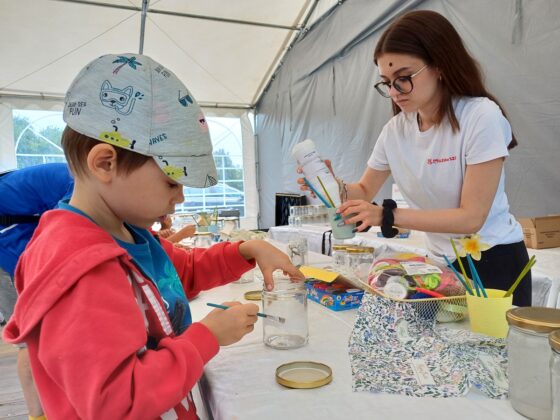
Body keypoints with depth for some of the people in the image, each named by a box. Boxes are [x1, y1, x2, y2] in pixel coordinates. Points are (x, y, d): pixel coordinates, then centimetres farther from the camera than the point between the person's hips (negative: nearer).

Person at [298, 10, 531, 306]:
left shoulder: (481, 116, -19)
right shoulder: (395, 130, -5)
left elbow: (471, 217, -22)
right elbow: (365, 191, 8)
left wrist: (388, 216, -30)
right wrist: (335, 188, -15)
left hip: (494, 262, -4)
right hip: (440, 263, 4)